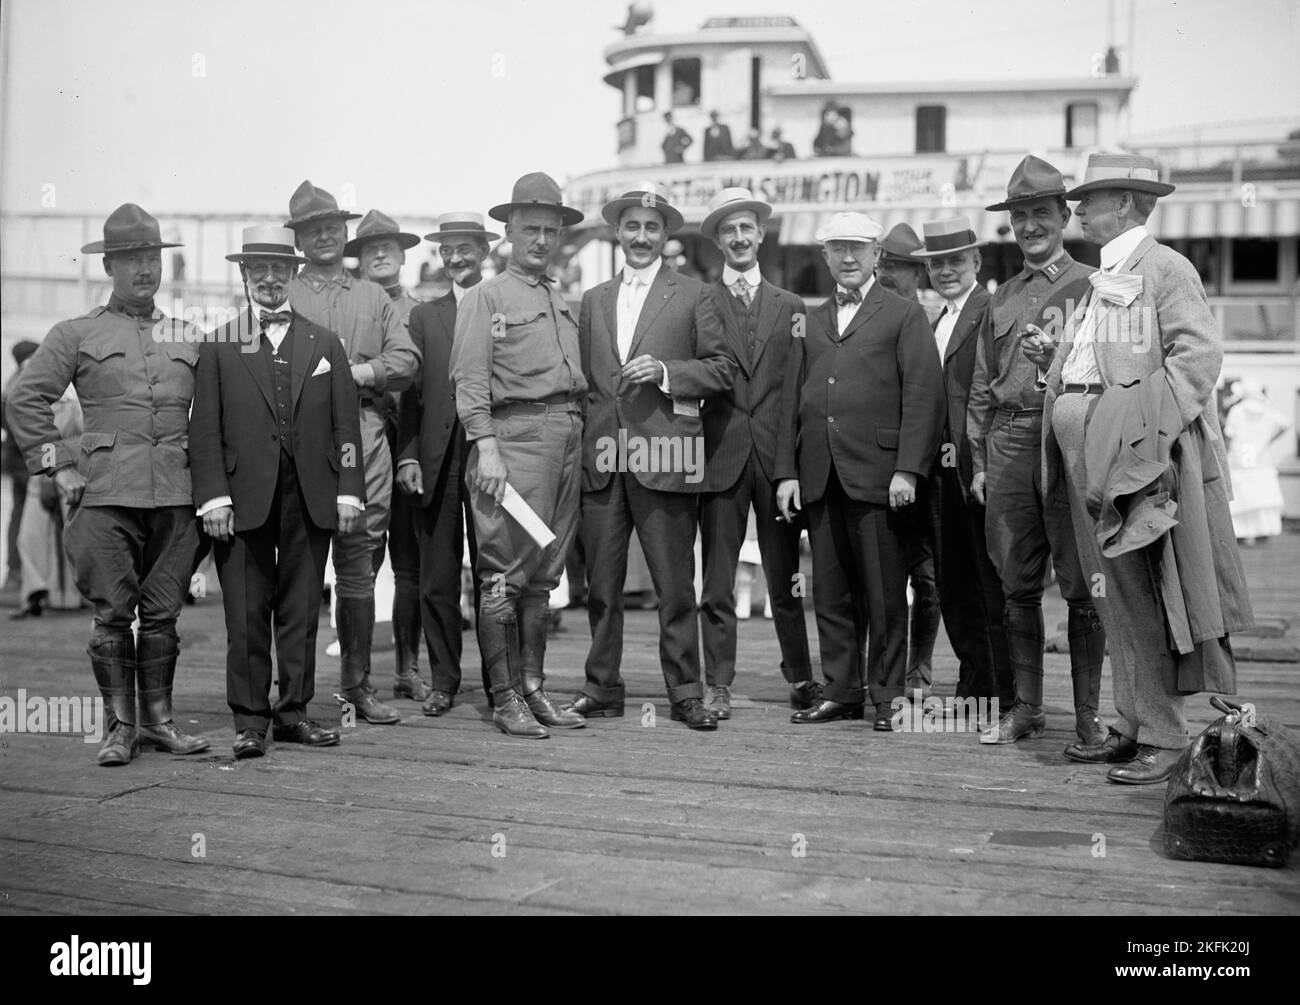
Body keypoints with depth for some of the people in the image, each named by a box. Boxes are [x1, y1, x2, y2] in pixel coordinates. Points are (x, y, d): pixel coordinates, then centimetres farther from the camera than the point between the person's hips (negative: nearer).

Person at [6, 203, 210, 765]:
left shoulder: (191, 338, 15)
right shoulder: (76, 335, 8)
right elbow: (26, 401, 4)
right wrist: (58, 466, -3)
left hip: (176, 495, 2)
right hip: (106, 494, -2)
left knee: (163, 613, 6)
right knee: (112, 613, -2)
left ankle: (158, 719, 16)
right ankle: (120, 725, 7)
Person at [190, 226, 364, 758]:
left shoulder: (324, 343, 13)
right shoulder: (219, 346, 8)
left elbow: (345, 423, 9)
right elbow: (205, 429, 2)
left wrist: (349, 490, 1)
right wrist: (213, 496, -7)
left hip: (311, 497, 2)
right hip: (244, 498, -2)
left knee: (301, 610, 6)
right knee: (246, 614, -1)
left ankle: (294, 712, 15)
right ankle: (250, 719, 6)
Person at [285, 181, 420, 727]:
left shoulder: (374, 298, 21)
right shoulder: (279, 297, 11)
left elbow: (406, 360, 10)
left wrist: (360, 371, -5)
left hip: (365, 434, 3)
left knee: (360, 566, 2)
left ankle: (356, 684, 10)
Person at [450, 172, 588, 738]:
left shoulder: (563, 303, 22)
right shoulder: (486, 297, 2)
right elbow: (470, 379, -7)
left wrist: (581, 436, 9)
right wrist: (485, 445, -17)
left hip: (568, 436, 7)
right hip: (515, 433, -7)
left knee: (543, 575, 10)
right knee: (505, 573, -6)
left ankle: (533, 689, 16)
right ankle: (505, 700, -1)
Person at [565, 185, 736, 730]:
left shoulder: (694, 296, 7)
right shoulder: (593, 300, 18)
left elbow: (722, 369, 2)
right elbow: (583, 377, 18)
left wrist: (665, 370, -12)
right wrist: (580, 443, 7)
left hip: (664, 458, -3)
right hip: (600, 459, 4)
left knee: (675, 585, -2)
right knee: (601, 584, 7)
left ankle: (685, 693, 7)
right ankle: (602, 687, 17)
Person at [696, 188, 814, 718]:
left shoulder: (791, 307, 12)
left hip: (777, 456, 2)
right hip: (720, 454, -1)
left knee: (786, 577, 8)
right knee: (717, 580, 1)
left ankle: (800, 677, 21)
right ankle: (718, 685, 9)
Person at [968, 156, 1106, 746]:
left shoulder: (1093, 286, 4)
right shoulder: (1002, 299, 18)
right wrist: (979, 461, 13)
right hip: (1008, 444, 5)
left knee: (1080, 586, -2)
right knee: (1018, 585, 7)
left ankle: (1088, 715, 7)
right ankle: (1026, 707, 17)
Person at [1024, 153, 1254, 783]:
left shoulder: (1164, 268, -5)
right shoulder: (1101, 281, 22)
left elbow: (1199, 353, -15)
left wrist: (1152, 433, -22)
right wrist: (1050, 357, 10)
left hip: (1140, 458, -9)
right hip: (1093, 459, 9)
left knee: (1140, 597, -6)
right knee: (1115, 597, 11)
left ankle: (1164, 739, 2)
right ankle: (1134, 727, 20)